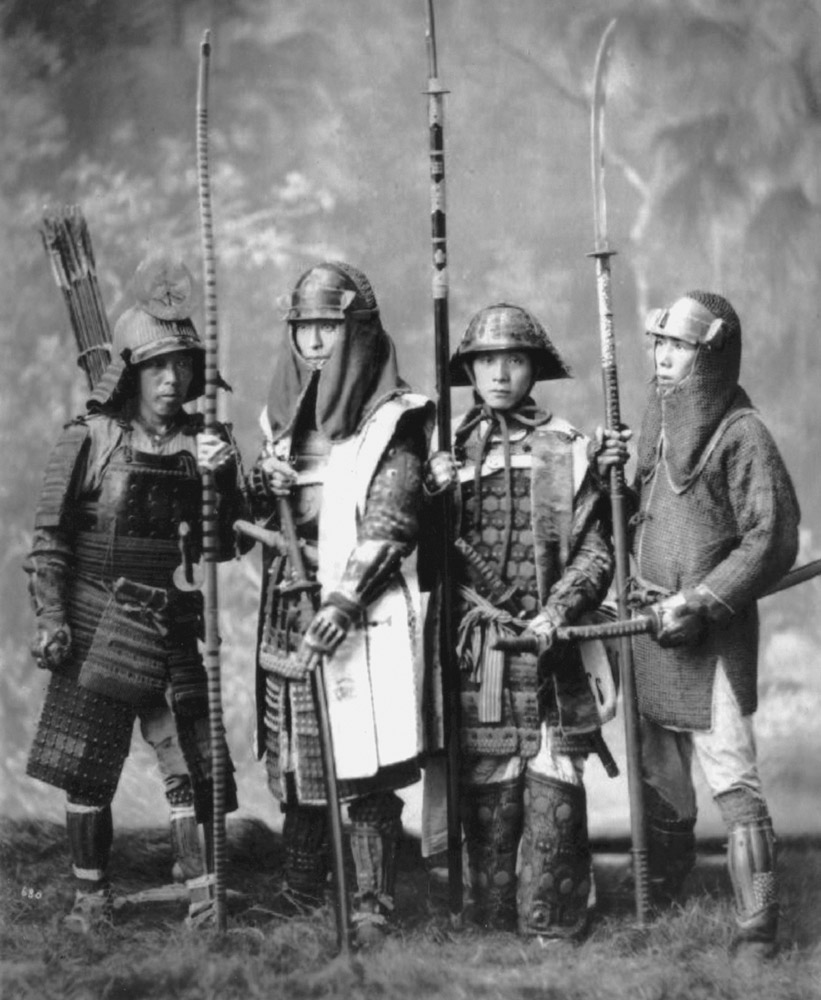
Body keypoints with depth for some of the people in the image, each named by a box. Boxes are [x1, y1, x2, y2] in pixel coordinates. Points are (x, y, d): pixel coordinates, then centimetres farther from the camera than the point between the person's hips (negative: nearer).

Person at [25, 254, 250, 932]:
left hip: (177, 628, 3)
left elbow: (229, 544, 6)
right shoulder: (90, 439, -3)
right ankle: (91, 899, 17)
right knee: (87, 770, 4)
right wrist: (50, 618, -11)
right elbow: (51, 536, -2)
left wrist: (221, 480, -10)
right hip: (98, 626, -2)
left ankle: (204, 896, 9)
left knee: (193, 765, 0)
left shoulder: (208, 443, 7)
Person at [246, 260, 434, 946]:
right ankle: (299, 907, 21)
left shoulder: (392, 420, -3)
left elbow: (388, 524, -11)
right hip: (291, 615, 6)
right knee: (296, 768, 10)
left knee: (367, 775, -6)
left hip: (364, 616, -6)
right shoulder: (284, 420, 15)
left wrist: (345, 600, -22)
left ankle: (372, 912, 1)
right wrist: (259, 489, -1)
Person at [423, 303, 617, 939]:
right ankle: (493, 925, 12)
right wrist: (433, 496, -8)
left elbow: (595, 550, 2)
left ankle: (552, 929, 6)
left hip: (552, 648, -1)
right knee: (487, 796, 2)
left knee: (554, 797, -3)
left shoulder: (567, 450, 5)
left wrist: (557, 611, -12)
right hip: (477, 653, 2)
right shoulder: (448, 450, 11)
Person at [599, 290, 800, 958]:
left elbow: (772, 541, -13)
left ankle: (757, 929, -1)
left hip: (714, 635, -7)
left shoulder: (742, 434, -10)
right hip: (652, 629, 7)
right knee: (660, 783, 14)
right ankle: (660, 911, 25)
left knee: (732, 780, -7)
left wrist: (702, 601, -19)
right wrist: (610, 479, 2)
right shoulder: (658, 424, 13)